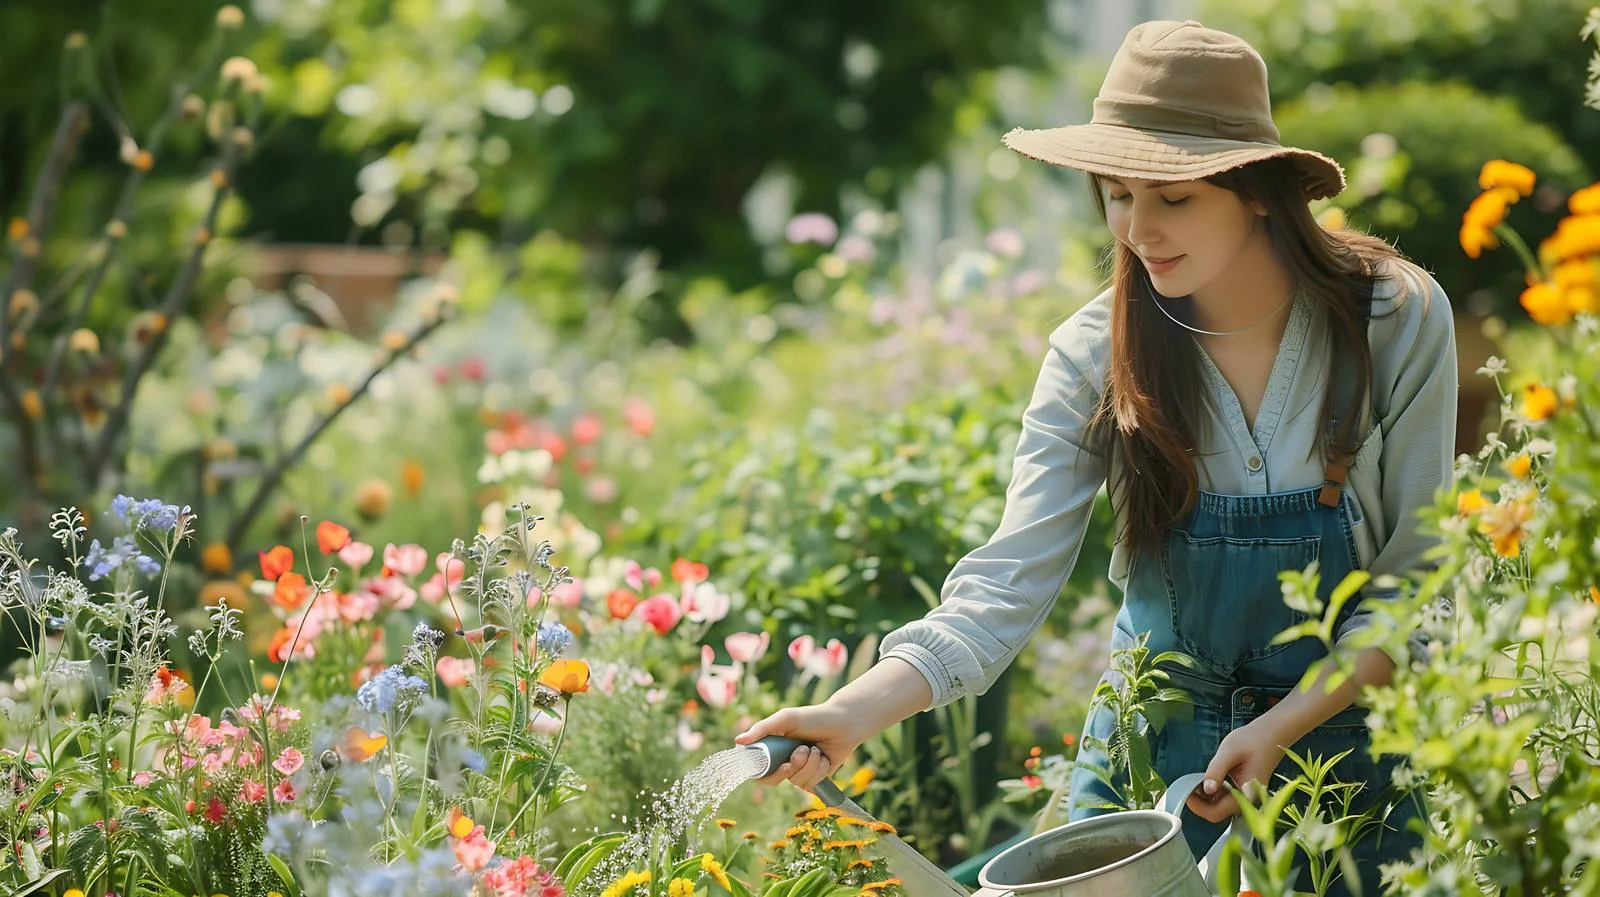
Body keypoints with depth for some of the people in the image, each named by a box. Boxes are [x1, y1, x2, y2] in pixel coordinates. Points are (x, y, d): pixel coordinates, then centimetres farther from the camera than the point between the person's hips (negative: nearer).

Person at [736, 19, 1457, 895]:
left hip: (1346, 734, -1)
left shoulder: (1397, 319, -15)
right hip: (1153, 753, 1)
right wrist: (852, 713, -35)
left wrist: (1280, 729, -22)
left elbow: (1416, 584, -10)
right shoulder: (1095, 354, -13)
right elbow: (1007, 584, -20)